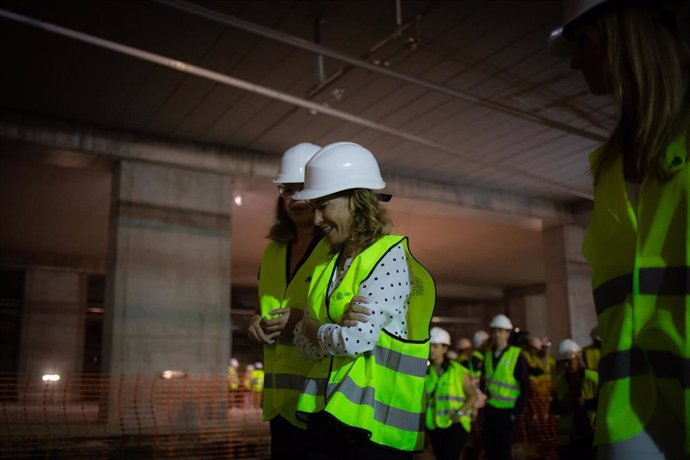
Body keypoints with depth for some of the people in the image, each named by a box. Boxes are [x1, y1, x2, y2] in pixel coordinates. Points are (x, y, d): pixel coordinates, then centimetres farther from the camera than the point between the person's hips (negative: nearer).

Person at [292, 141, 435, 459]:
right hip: (326, 414, 6)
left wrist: (314, 328, -3)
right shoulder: (328, 262, 10)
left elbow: (358, 340, -20)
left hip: (374, 421, -6)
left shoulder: (389, 257, -12)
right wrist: (335, 329, -13)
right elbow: (305, 343, 7)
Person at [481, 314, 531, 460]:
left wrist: (516, 411, -10)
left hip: (506, 411, -5)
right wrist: (484, 389, -2)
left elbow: (525, 387, -7)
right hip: (489, 409, 5)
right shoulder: (487, 354, 9)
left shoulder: (517, 356, -7)